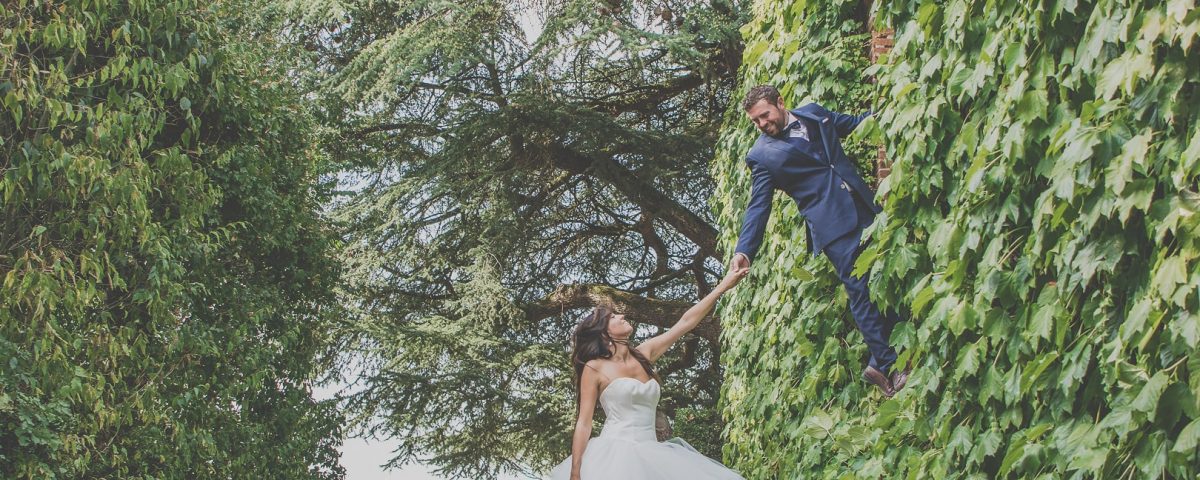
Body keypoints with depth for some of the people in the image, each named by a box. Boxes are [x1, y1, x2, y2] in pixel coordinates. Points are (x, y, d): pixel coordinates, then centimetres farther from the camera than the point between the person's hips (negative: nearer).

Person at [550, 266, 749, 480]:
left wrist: (724, 285, 20)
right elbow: (584, 423, -4)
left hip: (650, 455, 6)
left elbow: (686, 322, 18)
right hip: (615, 455, -6)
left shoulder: (643, 354, 14)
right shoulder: (594, 368, 0)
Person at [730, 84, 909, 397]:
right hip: (832, 225, -5)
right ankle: (887, 365, -1)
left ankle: (880, 361, 12)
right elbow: (758, 207, -4)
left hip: (863, 206, 6)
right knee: (861, 289, -9)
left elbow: (854, 124, 26)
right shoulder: (761, 156, -1)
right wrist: (744, 251, -15)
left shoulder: (813, 113, 11)